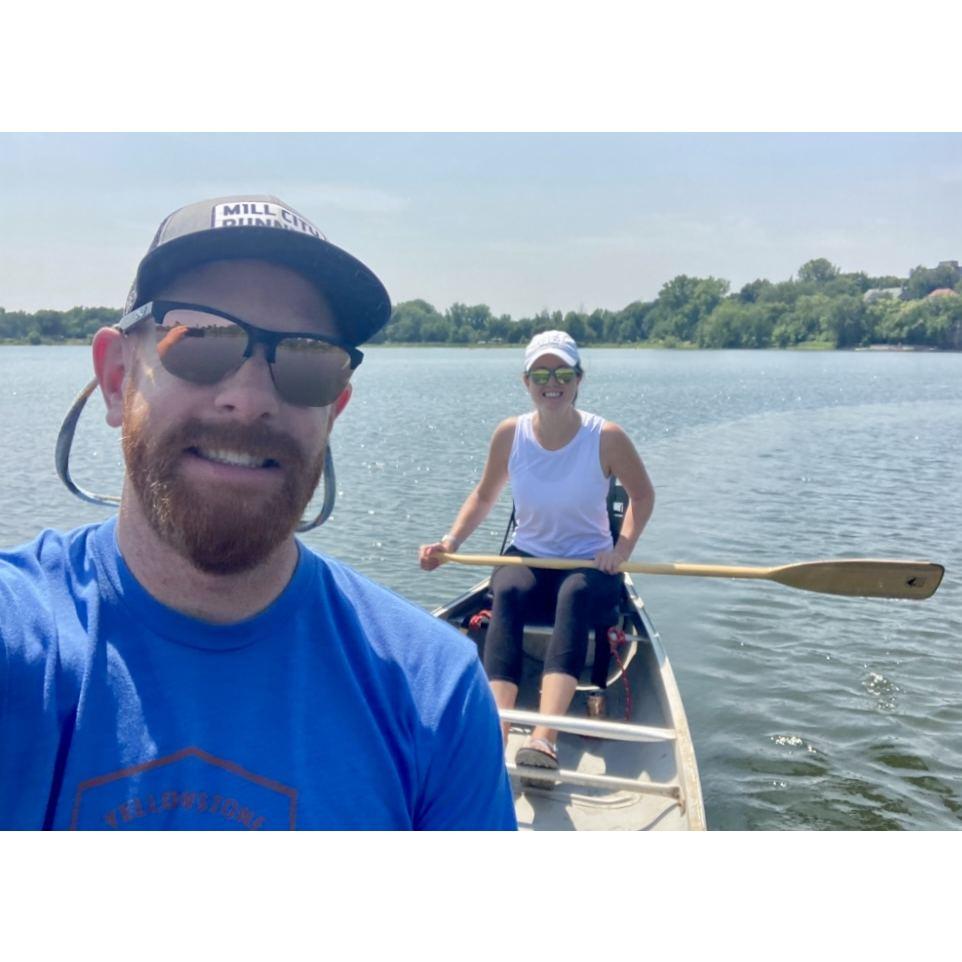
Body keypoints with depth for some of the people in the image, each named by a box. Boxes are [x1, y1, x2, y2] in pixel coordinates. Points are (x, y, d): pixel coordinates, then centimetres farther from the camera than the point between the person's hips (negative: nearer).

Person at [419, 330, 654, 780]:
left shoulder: (606, 437, -9)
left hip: (589, 564, -1)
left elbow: (643, 495, 5)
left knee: (573, 596, -37)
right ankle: (496, 733, -49)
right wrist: (451, 541, -5)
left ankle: (544, 737, -53)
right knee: (507, 594, -34)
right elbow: (484, 496, 10)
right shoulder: (510, 434, -4)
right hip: (527, 557, 2)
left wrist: (623, 548, -11)